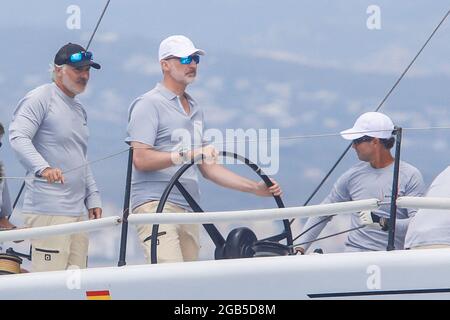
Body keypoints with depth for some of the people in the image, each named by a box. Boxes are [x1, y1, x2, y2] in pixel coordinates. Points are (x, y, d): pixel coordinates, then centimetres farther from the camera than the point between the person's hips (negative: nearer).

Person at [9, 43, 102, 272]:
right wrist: (43, 167, -33)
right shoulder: (40, 98, -4)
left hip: (78, 210, 9)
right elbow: (18, 137, -18)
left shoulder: (79, 109, 24)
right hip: (48, 210, -9)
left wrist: (93, 199, 22)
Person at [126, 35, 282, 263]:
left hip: (188, 210, 8)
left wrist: (256, 188, 19)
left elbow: (207, 167, 26)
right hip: (155, 205, -8)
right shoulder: (149, 105, -1)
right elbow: (140, 159, -13)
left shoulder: (195, 110, 25)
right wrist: (187, 154, -21)